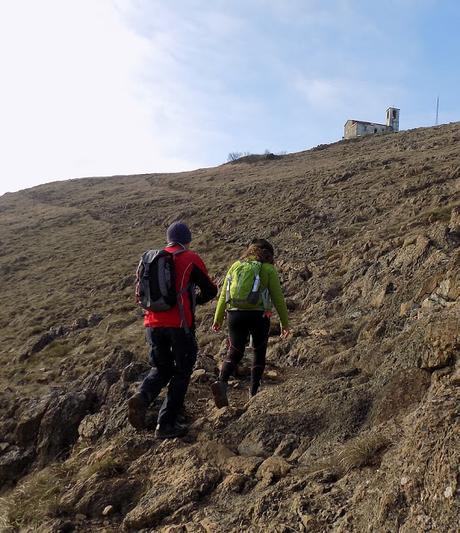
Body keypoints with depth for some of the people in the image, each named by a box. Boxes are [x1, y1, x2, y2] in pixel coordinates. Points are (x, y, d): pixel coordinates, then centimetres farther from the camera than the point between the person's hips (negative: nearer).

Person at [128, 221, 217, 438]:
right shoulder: (191, 259, -1)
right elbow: (210, 291, 4)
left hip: (153, 323, 4)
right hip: (180, 325, -4)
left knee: (161, 369, 20)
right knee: (181, 372, 11)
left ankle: (141, 398, -7)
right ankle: (166, 424, 10)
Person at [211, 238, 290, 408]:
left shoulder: (236, 265, 10)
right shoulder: (268, 269, 0)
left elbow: (223, 294, 9)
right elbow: (278, 298, -1)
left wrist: (218, 319, 16)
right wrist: (285, 323, 7)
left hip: (235, 315, 3)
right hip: (259, 316, -2)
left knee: (234, 353, 12)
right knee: (259, 352, 18)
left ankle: (221, 382, -12)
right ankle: (254, 391, 20)